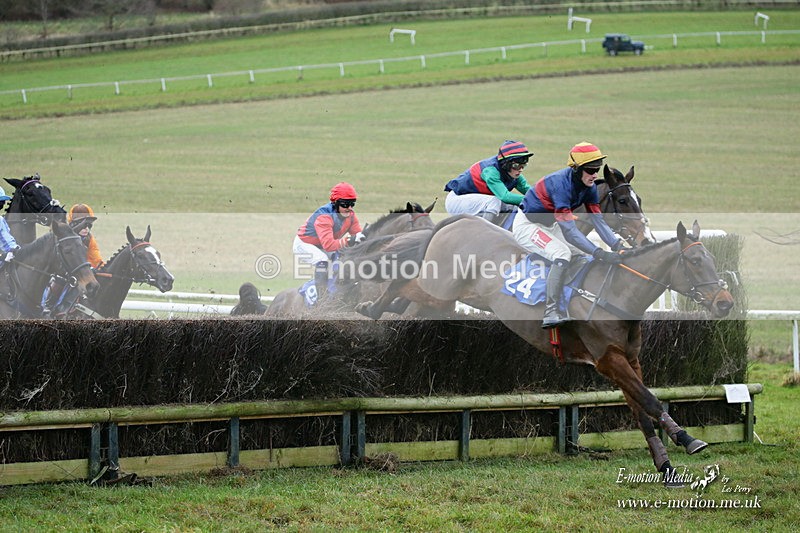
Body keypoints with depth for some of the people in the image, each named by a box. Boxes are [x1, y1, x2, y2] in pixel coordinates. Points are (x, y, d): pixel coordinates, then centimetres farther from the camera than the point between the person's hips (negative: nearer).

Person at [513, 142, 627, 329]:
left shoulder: (588, 187, -7)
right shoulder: (561, 184, -34)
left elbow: (598, 221, -8)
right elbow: (569, 231, -38)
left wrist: (617, 245, -25)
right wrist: (600, 253, -43)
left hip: (549, 226, 10)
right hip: (527, 226, -10)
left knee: (584, 254, 6)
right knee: (562, 254, -30)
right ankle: (551, 314, -34)